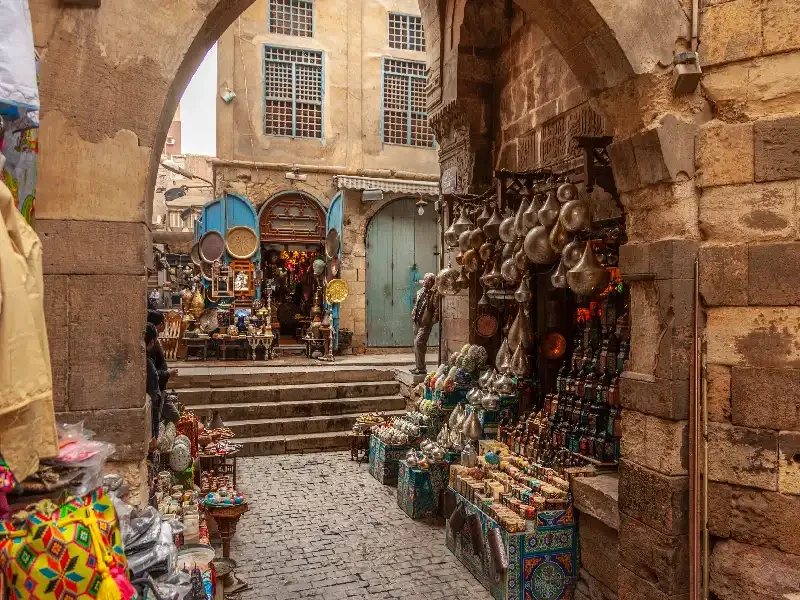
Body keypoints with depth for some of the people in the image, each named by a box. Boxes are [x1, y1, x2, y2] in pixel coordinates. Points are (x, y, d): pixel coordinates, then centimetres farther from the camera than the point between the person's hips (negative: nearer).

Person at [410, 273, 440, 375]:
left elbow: (437, 308, -17)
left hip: (425, 323, -9)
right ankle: (418, 366, 24)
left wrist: (433, 320, -18)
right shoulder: (421, 292, 13)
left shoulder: (434, 294, -13)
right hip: (417, 322, 9)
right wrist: (413, 315, 14)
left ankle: (421, 368, -7)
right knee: (416, 344, 13)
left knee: (418, 343, -15)